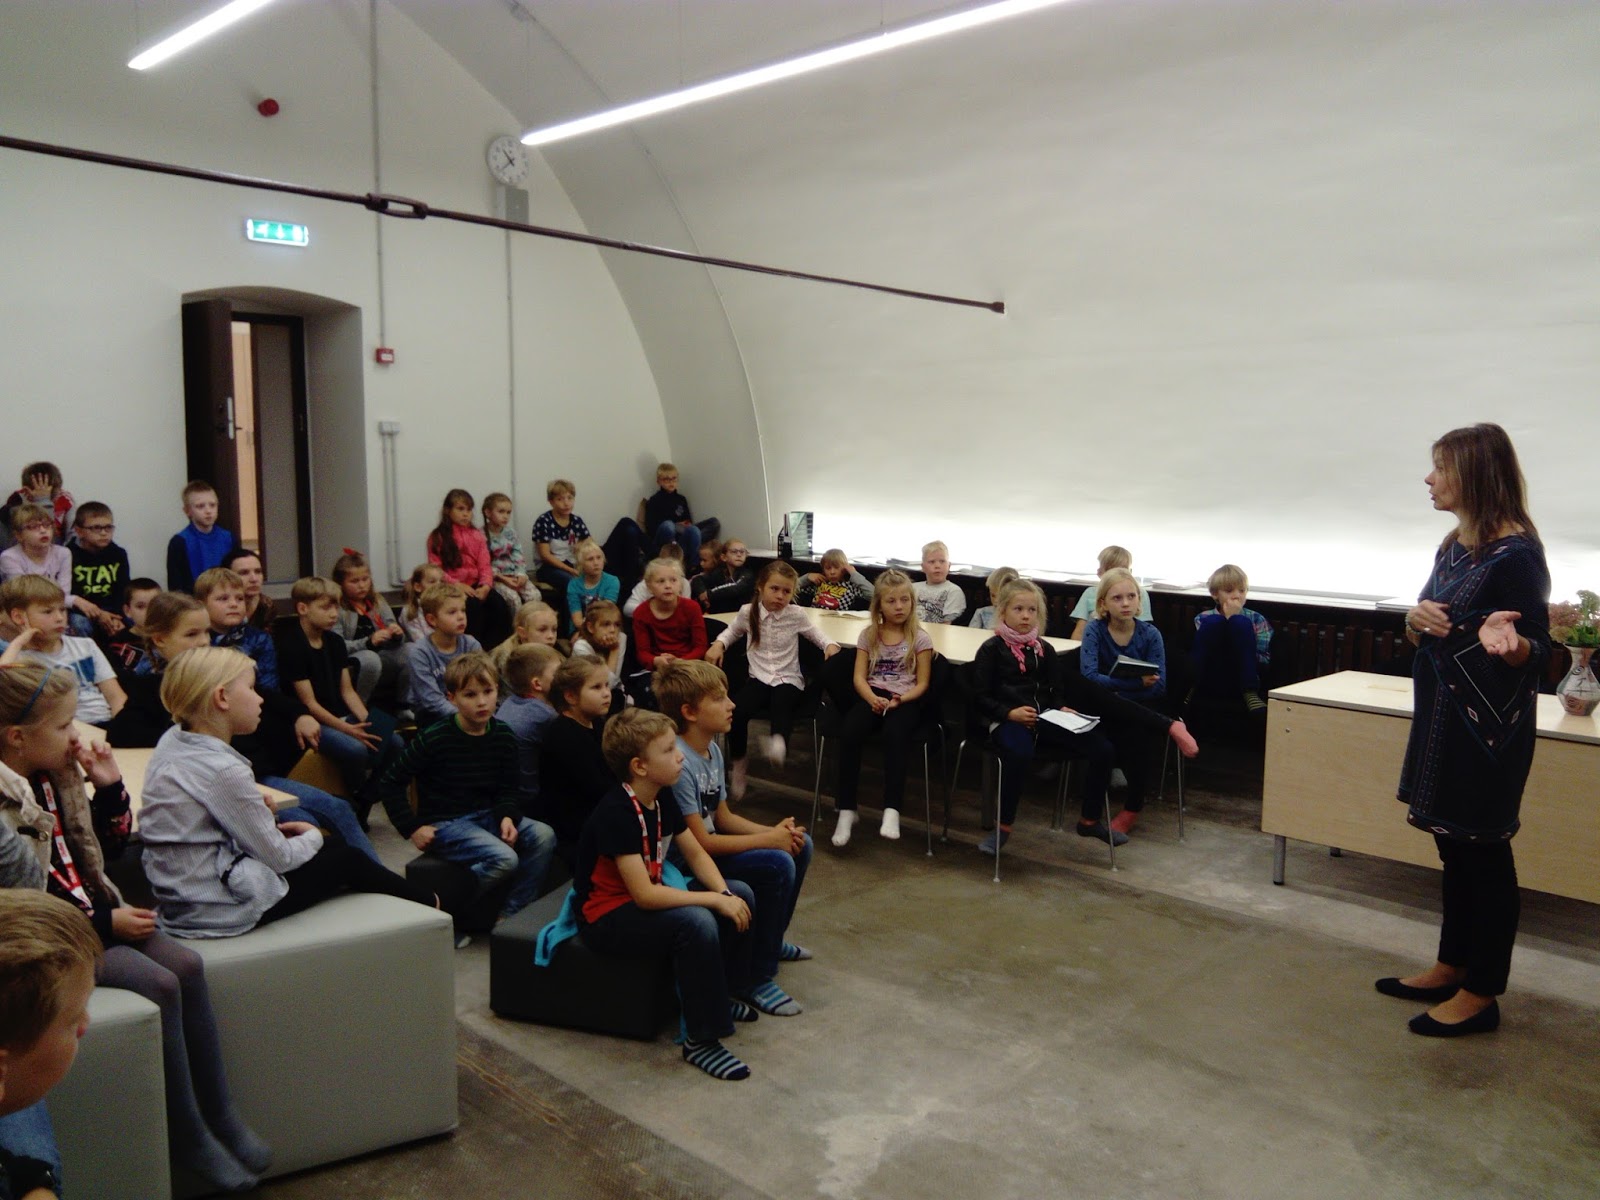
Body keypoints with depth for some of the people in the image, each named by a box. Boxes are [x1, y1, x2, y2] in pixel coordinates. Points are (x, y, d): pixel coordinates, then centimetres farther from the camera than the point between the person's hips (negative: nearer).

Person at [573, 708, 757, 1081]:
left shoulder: (662, 799, 0)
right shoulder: (616, 813, -28)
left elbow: (697, 855, 6)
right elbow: (644, 894, -33)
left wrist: (726, 893, -14)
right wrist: (715, 900, -29)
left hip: (646, 897, 9)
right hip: (607, 917, -9)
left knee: (741, 894, 2)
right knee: (697, 922, -32)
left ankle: (724, 993, 20)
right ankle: (701, 1039, -18)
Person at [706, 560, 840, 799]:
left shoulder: (796, 614, -1)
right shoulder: (748, 612, 3)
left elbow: (817, 637, 13)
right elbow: (733, 631, 25)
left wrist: (830, 645, -10)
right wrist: (718, 643, 4)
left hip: (788, 680, -2)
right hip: (759, 679, 2)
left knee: (781, 705, -39)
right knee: (734, 712, -28)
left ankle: (778, 743, -68)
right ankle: (740, 764, -7)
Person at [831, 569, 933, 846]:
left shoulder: (920, 637, 3)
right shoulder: (869, 635, 11)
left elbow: (922, 683, 1)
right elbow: (859, 677, 4)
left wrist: (898, 700, -18)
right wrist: (872, 698, -16)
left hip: (905, 699, -2)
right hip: (872, 696, 2)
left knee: (894, 733, -37)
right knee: (848, 732, -29)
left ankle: (891, 810, -38)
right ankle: (846, 810, -22)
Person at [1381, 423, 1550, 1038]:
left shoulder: (1515, 554, -16)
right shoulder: (1453, 546, 9)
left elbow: (1537, 652, -16)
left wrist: (1508, 643, -38)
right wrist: (1417, 620, -7)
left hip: (1490, 728, -8)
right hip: (1443, 716, 8)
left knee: (1483, 852, 2)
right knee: (1454, 847, 17)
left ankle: (1481, 994, 15)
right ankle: (1451, 968, 30)